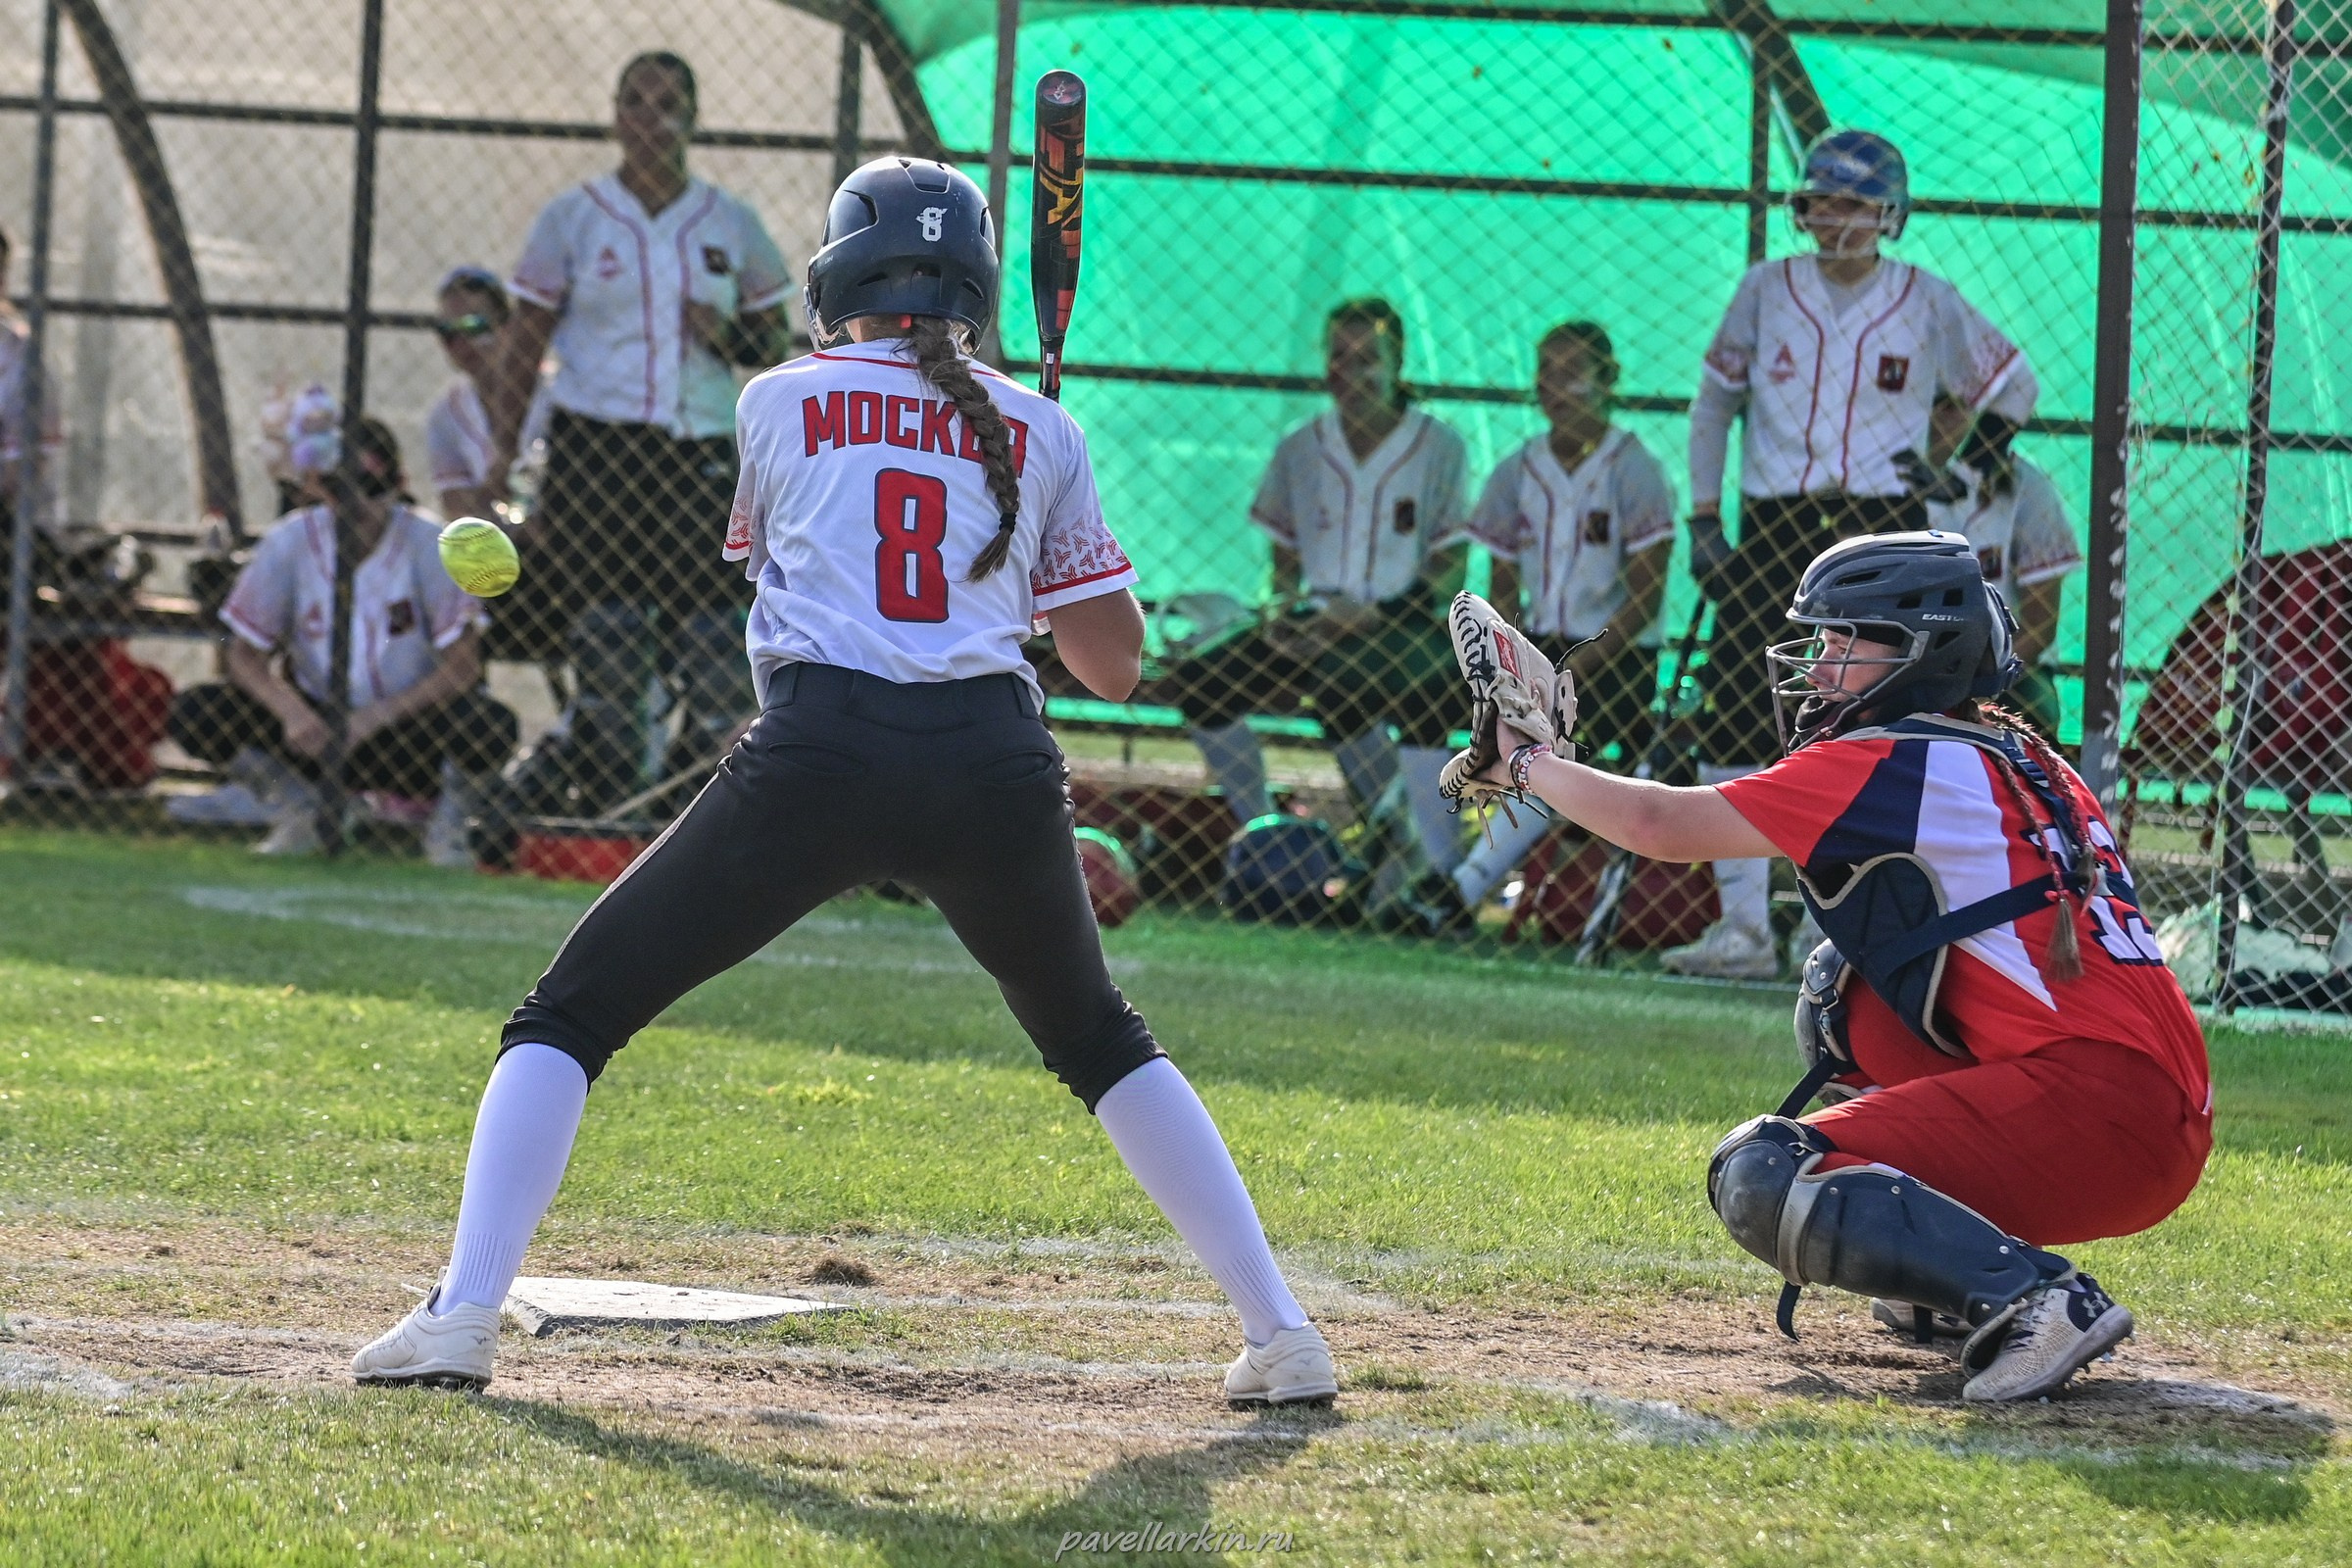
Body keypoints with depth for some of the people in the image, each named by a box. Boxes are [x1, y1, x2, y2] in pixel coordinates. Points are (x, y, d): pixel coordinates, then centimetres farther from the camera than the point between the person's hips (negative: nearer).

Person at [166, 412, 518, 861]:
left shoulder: (430, 546, -14)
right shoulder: (290, 544, -9)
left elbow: (462, 667, -17)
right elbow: (246, 656, -6)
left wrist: (376, 718, -28)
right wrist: (292, 711, -28)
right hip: (319, 727, 2)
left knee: (493, 723, -35)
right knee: (194, 714, -20)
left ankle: (447, 829, -2)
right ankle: (300, 817, 4)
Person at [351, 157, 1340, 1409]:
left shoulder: (780, 403, 13)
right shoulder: (1038, 433, 16)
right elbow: (1115, 664, 18)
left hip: (817, 753, -2)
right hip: (995, 765, 2)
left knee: (568, 1015, 8)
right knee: (1101, 1045, 25)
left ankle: (463, 1313, -9)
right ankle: (1279, 1332, 19)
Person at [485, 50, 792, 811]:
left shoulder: (730, 224, 11)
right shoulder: (573, 218, 6)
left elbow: (771, 340, 17)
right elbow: (524, 342, 5)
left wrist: (728, 337, -6)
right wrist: (502, 450, -3)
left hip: (700, 454, 2)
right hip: (594, 446, -2)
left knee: (712, 641, -7)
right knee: (608, 635, -7)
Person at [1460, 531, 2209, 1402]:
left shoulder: (1896, 765, -5)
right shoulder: (2019, 760, 20)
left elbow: (1661, 825, -4)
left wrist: (1529, 763, 12)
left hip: (2098, 1116, -9)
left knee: (1761, 1178, -14)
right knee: (1842, 990, 26)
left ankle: (2035, 1299, -26)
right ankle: (1951, 1274, 18)